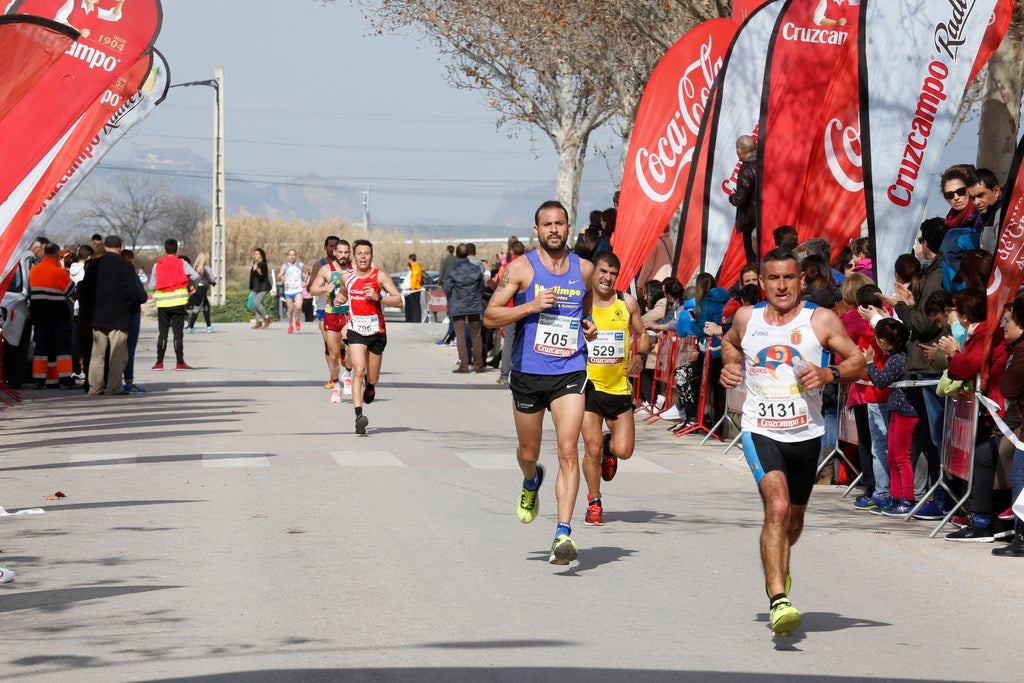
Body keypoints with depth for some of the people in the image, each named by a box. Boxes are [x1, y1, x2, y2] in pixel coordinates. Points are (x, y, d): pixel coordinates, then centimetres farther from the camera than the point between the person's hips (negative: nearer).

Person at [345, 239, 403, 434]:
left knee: (373, 378, 12)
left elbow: (398, 301, -12)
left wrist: (378, 297, -25)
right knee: (359, 370, -20)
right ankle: (359, 415, -28)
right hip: (356, 331, 0)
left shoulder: (380, 276, -5)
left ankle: (369, 385, 51)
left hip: (377, 331, 0)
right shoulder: (348, 277, 5)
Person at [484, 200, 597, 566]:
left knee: (568, 451, -15)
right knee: (528, 453, 15)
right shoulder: (522, 268, -5)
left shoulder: (584, 269, 5)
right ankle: (532, 481, 53)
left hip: (570, 373, 0)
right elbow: (490, 316, -7)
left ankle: (563, 533, -18)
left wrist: (589, 325, 6)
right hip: (528, 373, 0)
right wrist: (531, 306, -20)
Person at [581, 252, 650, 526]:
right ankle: (594, 503, 14)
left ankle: (609, 447, 34)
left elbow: (642, 335, 14)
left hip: (619, 387, 2)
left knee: (624, 450, -5)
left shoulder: (627, 303, 1)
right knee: (592, 448, -8)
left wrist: (641, 356, -6)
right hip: (589, 386, -2)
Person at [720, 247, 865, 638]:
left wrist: (830, 375, -19)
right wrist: (731, 366, 5)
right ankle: (779, 601, -30)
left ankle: (777, 567, 53)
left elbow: (858, 362, -1)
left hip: (806, 434, 1)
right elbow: (730, 342, 25)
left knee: (794, 519, 19)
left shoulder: (820, 320, -5)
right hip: (761, 432, -1)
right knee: (777, 507, -24)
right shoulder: (746, 318, 2)